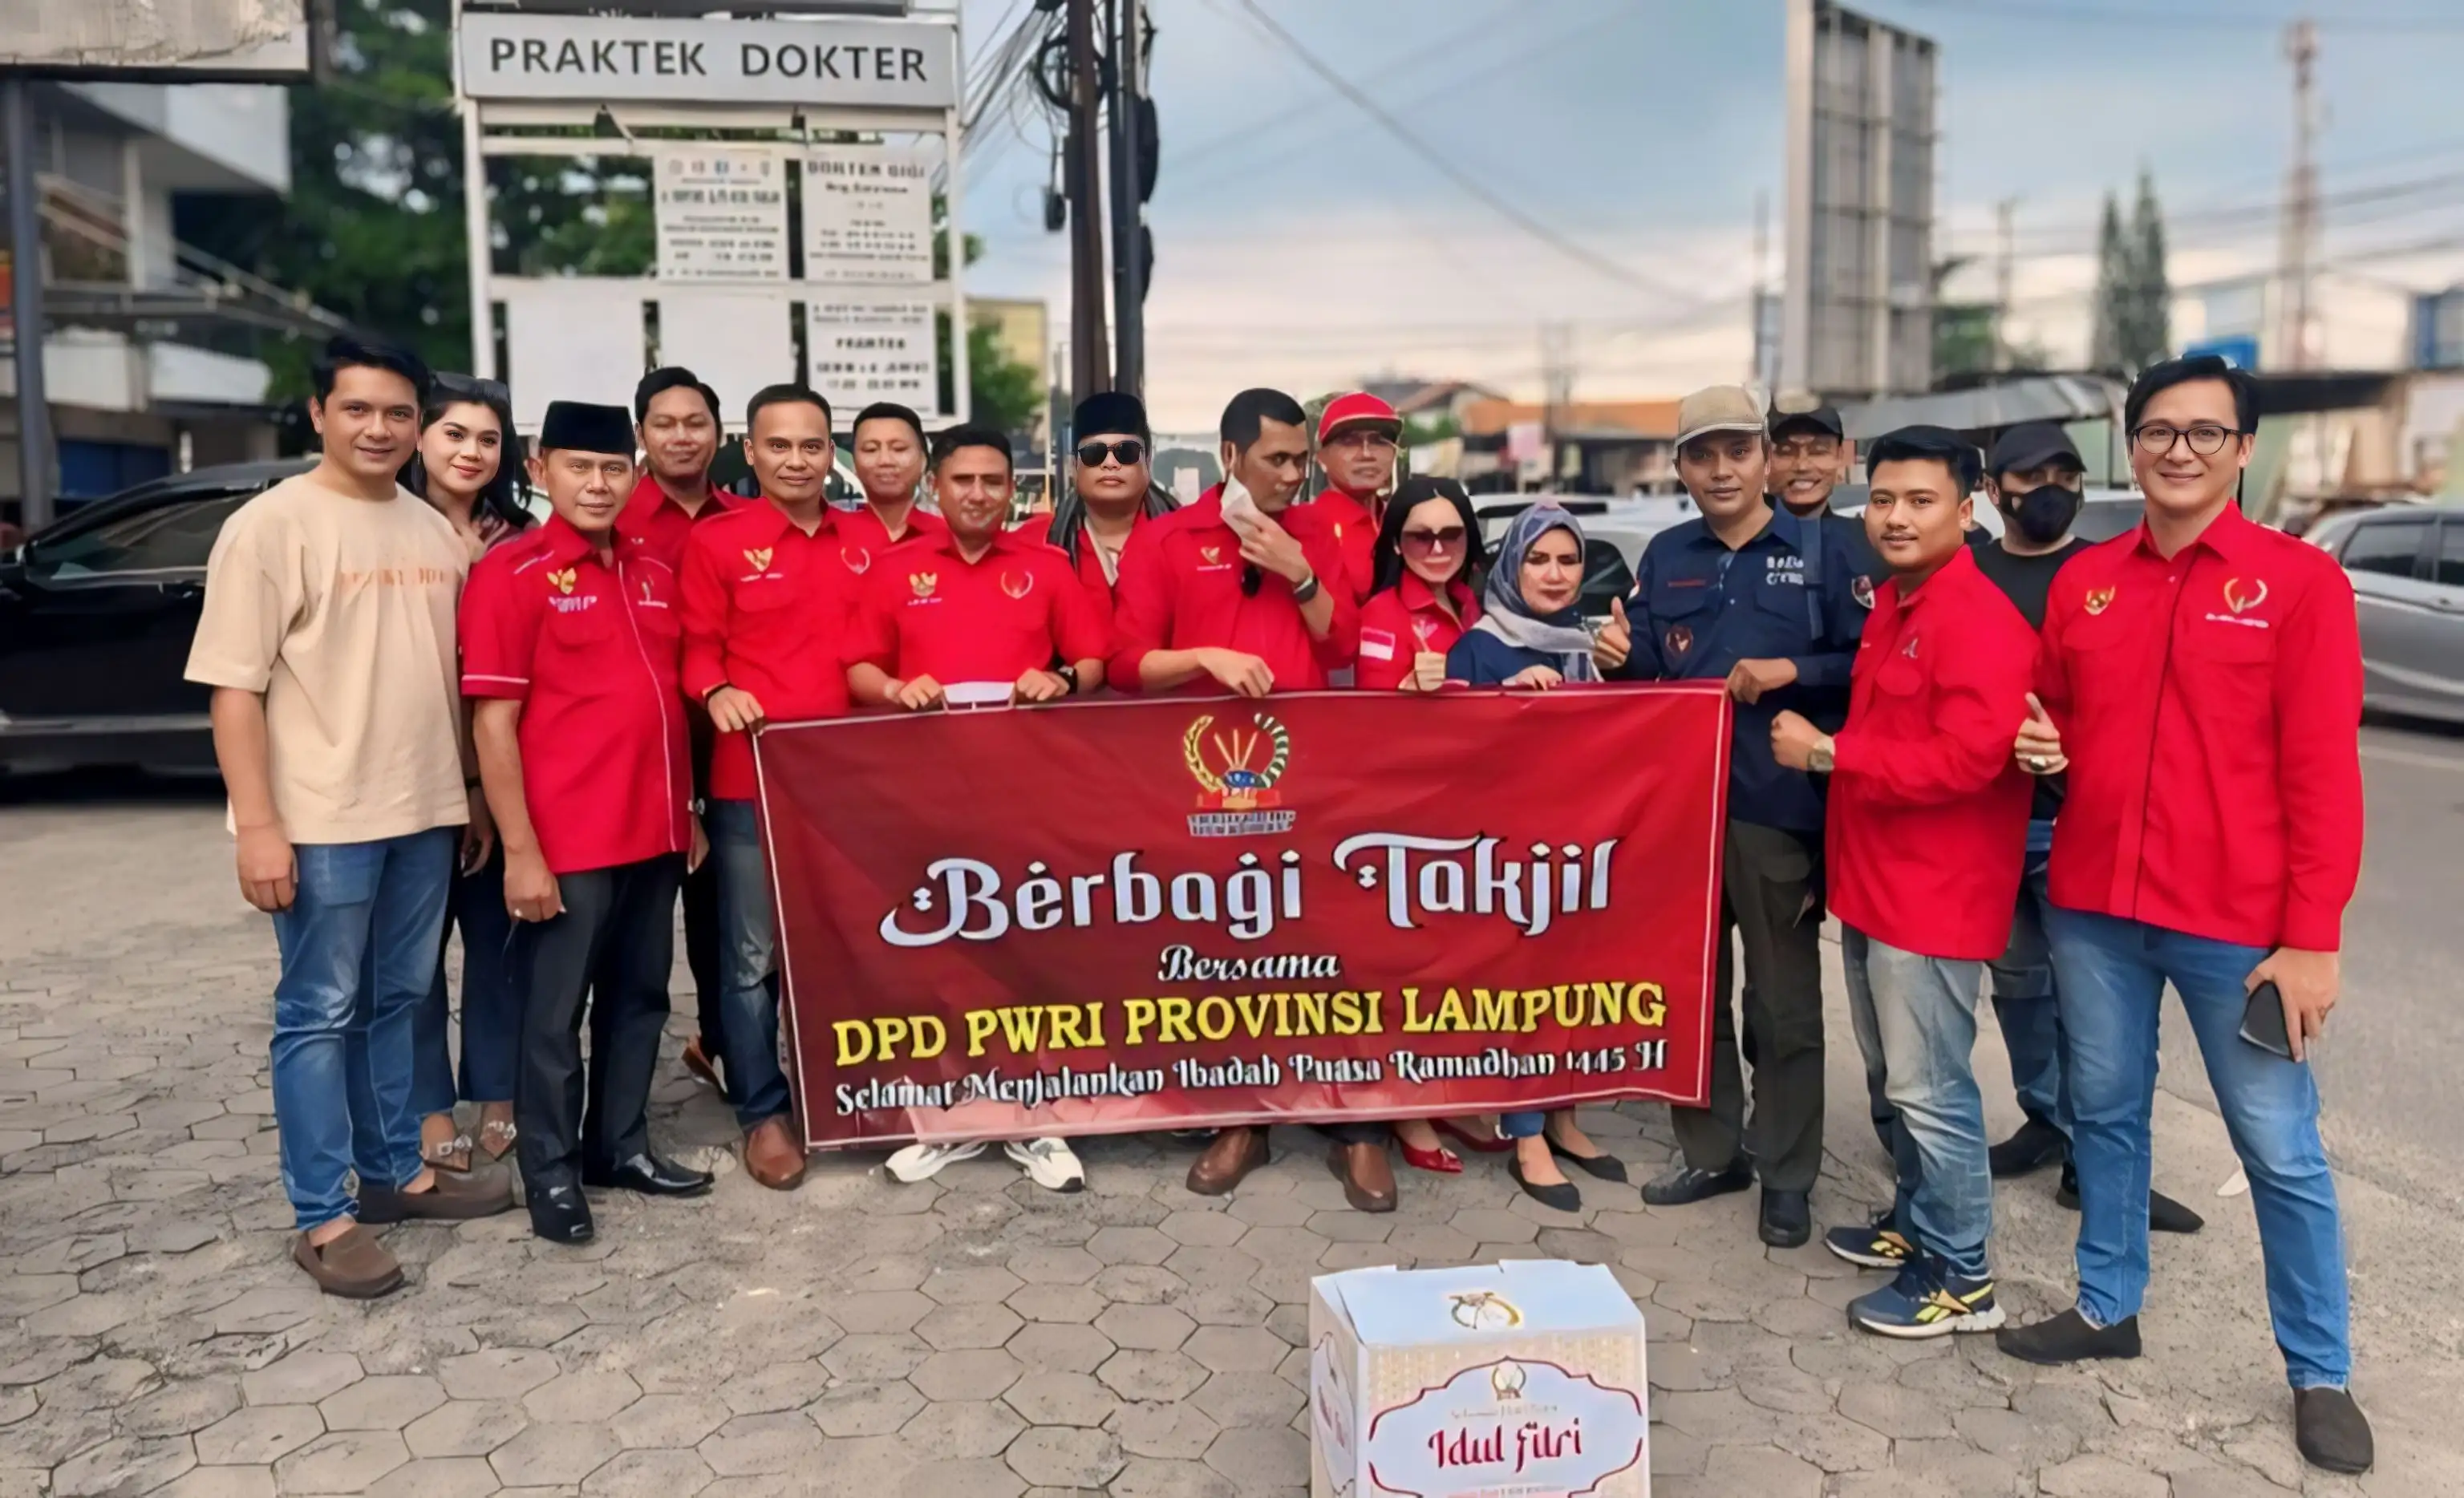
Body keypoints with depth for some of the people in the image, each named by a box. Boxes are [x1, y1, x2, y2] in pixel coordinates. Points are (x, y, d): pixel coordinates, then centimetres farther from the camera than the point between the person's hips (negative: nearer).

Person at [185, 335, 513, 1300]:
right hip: (321, 821, -6)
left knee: (397, 1002, 16)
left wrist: (469, 791, 14)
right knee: (320, 1014, 2)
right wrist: (258, 824, -16)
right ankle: (323, 1218, 11)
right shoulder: (270, 526, -7)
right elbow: (235, 686, -11)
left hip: (425, 812, 6)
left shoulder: (435, 530, 11)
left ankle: (396, 1172, 29)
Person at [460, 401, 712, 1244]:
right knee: (554, 1013, 6)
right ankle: (551, 1171, 20)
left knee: (639, 999, 15)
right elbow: (493, 722, -11)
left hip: (654, 834, 6)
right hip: (566, 844, -6)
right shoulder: (511, 574, -7)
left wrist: (686, 813, 15)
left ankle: (621, 1145, 30)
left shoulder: (655, 575, 11)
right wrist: (520, 850, -15)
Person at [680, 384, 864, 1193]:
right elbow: (697, 648, -1)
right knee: (754, 956, 3)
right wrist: (715, 691, -21)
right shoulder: (714, 541, -1)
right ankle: (763, 1115, 16)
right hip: (750, 781, -3)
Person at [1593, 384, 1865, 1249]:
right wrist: (1620, 658, -13)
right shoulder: (1665, 557, 12)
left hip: (1780, 809, -3)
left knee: (1783, 1001, 5)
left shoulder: (1822, 551, 2)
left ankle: (1786, 1175, 19)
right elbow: (1644, 669, 8)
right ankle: (1710, 1151, 29)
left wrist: (1792, 671, -16)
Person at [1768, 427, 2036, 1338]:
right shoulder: (1891, 604, 14)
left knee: (1931, 1090, 0)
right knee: (1895, 1077, 20)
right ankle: (1917, 1223, 36)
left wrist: (1825, 752, -19)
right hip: (1872, 883, 10)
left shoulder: (1979, 621, -17)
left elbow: (1963, 758, -25)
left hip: (1933, 895, -10)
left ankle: (1962, 1279, 14)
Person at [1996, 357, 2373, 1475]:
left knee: (2280, 1150, 6)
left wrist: (2312, 936, -13)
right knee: (2104, 1113, 16)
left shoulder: (2300, 581, -6)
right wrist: (2039, 744, -5)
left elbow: (2323, 772, -10)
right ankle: (2107, 1306, 34)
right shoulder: (2082, 581, 6)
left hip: (2238, 923, -4)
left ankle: (2320, 1373, 23)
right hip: (2092, 905, 4)